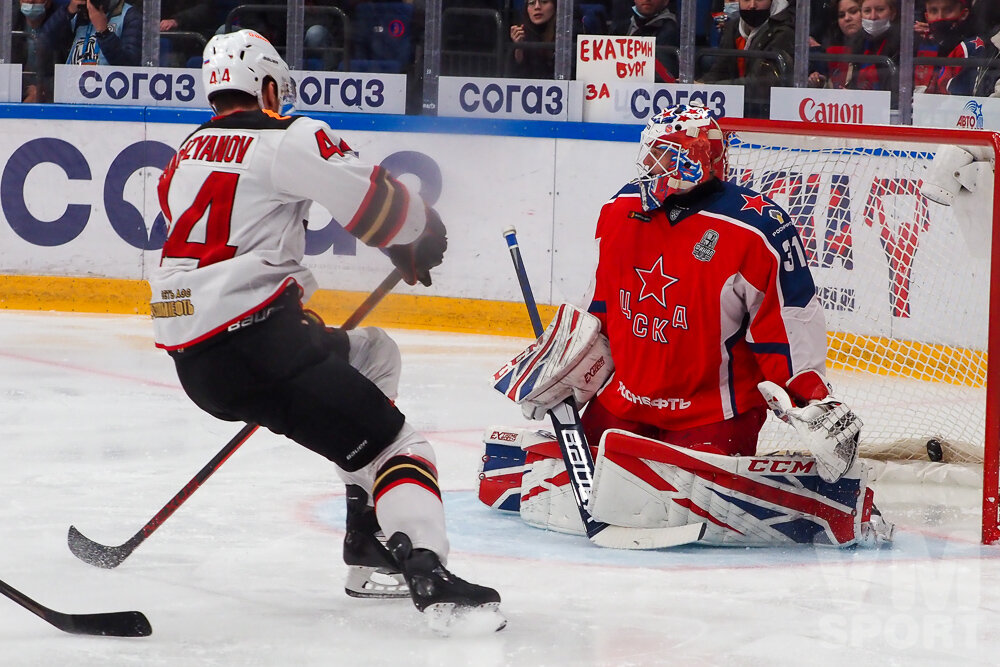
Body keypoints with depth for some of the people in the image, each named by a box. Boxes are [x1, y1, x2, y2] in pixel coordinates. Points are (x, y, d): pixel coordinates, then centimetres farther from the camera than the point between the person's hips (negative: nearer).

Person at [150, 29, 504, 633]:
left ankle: (369, 541, 23)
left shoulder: (184, 159, 23)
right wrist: (422, 236, 13)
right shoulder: (288, 137, -3)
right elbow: (375, 202, -8)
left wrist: (295, 310, 32)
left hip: (190, 353, 8)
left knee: (372, 355, 27)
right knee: (391, 444, -7)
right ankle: (427, 572, -32)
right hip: (250, 347, -8)